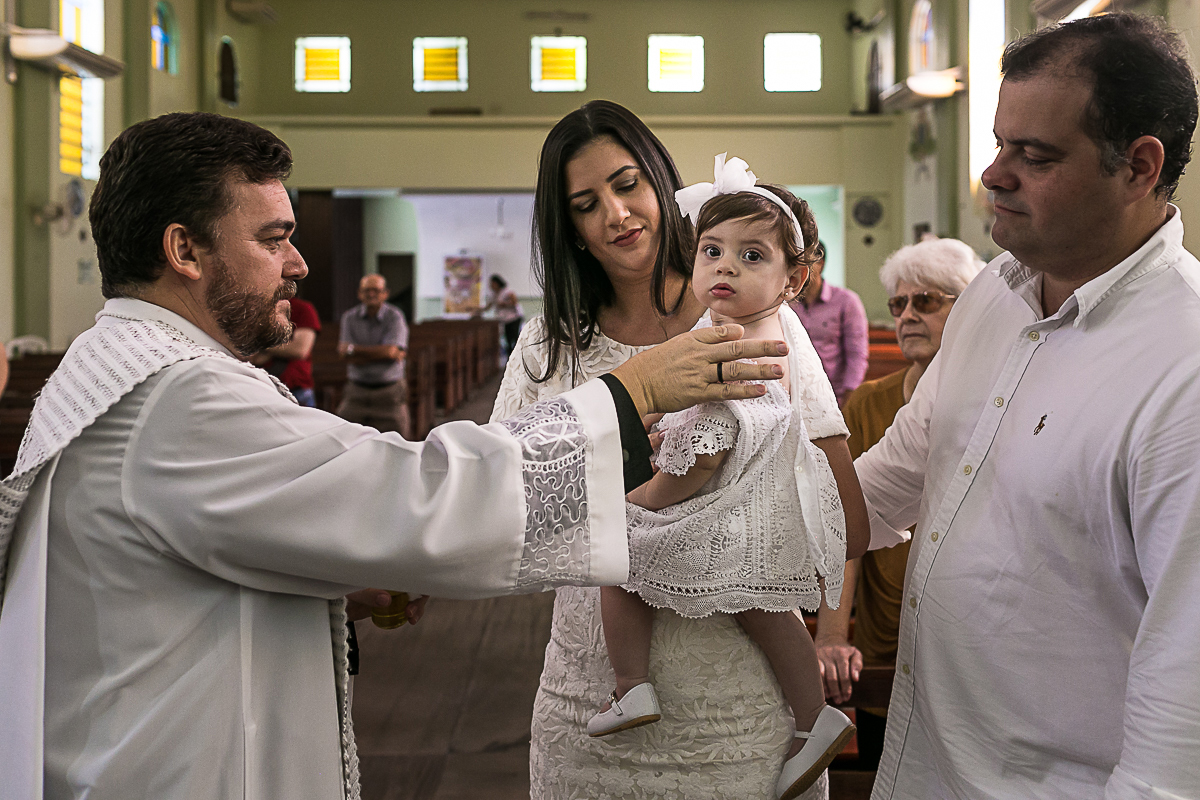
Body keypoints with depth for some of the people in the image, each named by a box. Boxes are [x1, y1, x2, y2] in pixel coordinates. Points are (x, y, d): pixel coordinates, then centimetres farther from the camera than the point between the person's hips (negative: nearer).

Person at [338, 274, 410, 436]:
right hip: (356, 391, 2)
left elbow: (390, 350, -15)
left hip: (389, 392, -2)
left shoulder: (395, 317, -3)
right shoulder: (349, 317, 4)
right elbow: (348, 358, -5)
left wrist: (352, 349, -7)